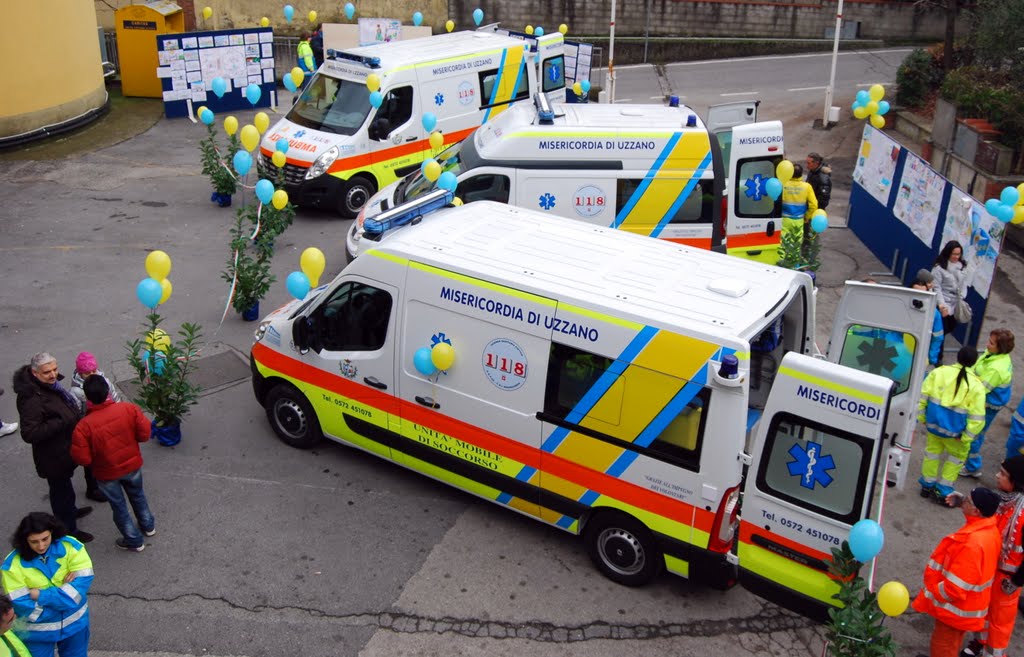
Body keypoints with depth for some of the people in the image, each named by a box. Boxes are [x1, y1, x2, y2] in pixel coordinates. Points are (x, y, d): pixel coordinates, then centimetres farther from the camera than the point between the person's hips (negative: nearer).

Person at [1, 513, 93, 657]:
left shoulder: (70, 546, -19)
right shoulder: (13, 564, -22)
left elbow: (82, 584, -23)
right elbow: (21, 606, -22)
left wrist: (41, 596, -25)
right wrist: (63, 593, -22)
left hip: (74, 622, 2)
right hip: (36, 630, -2)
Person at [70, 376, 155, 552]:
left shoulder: (84, 426, -28)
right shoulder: (129, 408, -24)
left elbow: (82, 459, -21)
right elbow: (144, 434, -14)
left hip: (107, 473, -2)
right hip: (132, 465, 3)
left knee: (119, 506, 21)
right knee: (137, 495, 31)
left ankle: (134, 541, 37)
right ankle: (148, 526, 51)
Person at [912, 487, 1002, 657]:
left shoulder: (972, 544, -39)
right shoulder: (990, 528, -8)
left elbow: (955, 587, -32)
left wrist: (928, 595, -18)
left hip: (957, 608, -9)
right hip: (970, 603, 9)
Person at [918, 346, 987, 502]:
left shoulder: (939, 372, -6)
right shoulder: (976, 386, -13)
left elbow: (923, 395, -3)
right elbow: (977, 416, -14)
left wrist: (922, 416, 7)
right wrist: (966, 437, -7)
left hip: (934, 423, 3)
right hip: (954, 429, -3)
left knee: (933, 450, 23)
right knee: (957, 456, 19)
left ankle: (927, 485, 36)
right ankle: (943, 491, 21)